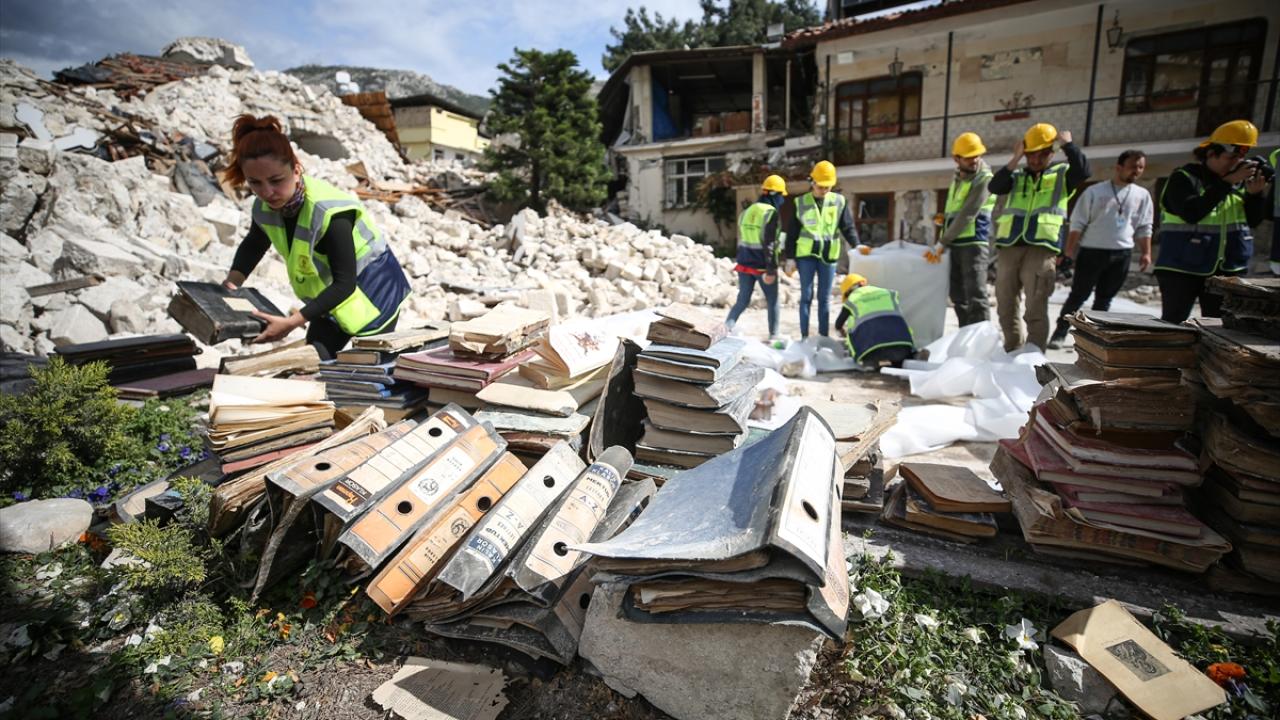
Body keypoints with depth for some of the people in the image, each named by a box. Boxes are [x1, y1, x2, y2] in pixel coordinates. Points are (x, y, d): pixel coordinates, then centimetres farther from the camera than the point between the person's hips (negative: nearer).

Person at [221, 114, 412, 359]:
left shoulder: (328, 212, -34)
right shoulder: (265, 206, -10)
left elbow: (344, 284, -31)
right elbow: (253, 244, 14)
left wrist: (293, 322, -36)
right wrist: (233, 280, -5)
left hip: (372, 292, -7)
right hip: (331, 294, 7)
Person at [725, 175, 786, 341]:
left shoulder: (746, 212, 11)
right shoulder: (771, 213, -12)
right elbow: (769, 244, -18)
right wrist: (771, 270, -17)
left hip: (745, 265, 6)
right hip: (763, 266, -6)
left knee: (742, 301, 12)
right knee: (772, 302, 10)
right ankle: (773, 336, 16)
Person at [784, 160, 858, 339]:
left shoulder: (839, 201, 3)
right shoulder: (801, 203, 0)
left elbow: (848, 227, 4)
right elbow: (792, 233, 3)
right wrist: (790, 257, 1)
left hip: (829, 256, 1)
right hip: (806, 255, -1)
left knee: (824, 298, 6)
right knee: (806, 296, 2)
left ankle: (823, 335, 13)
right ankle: (805, 336, 7)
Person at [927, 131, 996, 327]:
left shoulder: (984, 179, -6)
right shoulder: (957, 178, 18)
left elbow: (967, 215, -14)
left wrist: (942, 243, -14)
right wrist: (943, 242, 11)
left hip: (973, 243, -8)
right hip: (954, 244, 8)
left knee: (976, 296, -12)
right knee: (958, 296, 10)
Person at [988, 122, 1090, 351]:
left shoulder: (1062, 174, 11)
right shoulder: (1016, 176, 17)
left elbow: (1083, 171, -9)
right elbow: (995, 186, -1)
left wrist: (1068, 145, -4)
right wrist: (1015, 159, -4)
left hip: (1041, 249, -3)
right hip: (1008, 249, 3)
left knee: (1036, 309, -6)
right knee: (1006, 308, 9)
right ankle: (1012, 354, 21)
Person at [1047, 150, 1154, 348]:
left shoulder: (1142, 195, 9)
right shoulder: (1095, 191, -3)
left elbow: (1144, 227, 12)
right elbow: (1078, 222, -4)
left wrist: (1146, 252, 4)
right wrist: (1069, 250, -7)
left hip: (1121, 254, 4)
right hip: (1091, 251, -3)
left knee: (1104, 299, 8)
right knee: (1078, 295, -2)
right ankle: (1059, 333, 4)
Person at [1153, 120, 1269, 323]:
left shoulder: (1240, 182, 10)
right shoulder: (1184, 178, -6)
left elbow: (1253, 220, 11)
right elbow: (1191, 213, -21)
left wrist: (1255, 194, -5)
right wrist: (1226, 183, -19)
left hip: (1226, 270, 5)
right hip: (1183, 269, -5)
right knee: (1172, 324, 0)